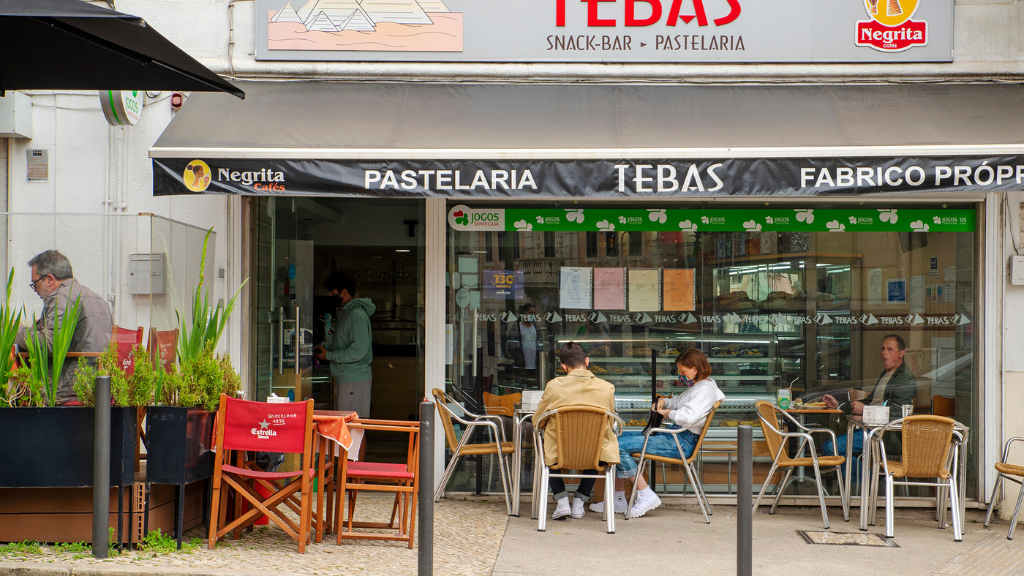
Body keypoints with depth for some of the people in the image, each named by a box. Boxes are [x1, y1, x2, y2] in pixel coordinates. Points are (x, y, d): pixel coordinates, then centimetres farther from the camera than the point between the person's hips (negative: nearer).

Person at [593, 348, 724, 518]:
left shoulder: (705, 389, -15)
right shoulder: (696, 386, 17)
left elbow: (688, 417, -31)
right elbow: (678, 402, 35)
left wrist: (667, 412, -12)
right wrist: (663, 402, 13)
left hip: (683, 442, -11)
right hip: (674, 434, 11)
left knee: (619, 446, -19)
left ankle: (646, 496, -13)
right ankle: (618, 500, 8)